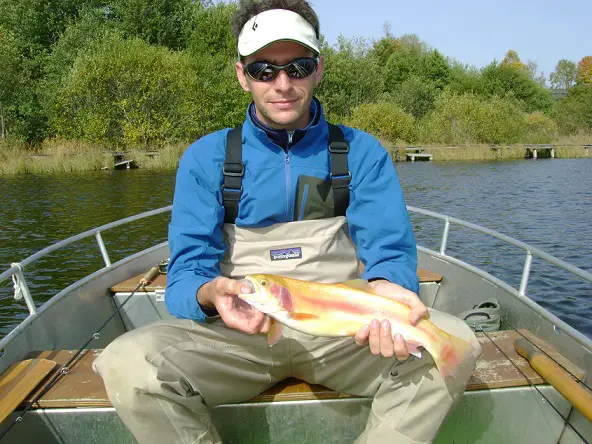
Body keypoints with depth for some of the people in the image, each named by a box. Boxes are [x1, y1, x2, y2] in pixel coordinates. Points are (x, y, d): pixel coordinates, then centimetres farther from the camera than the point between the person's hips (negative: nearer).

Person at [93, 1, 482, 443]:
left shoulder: (362, 152, 5)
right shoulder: (206, 158, 3)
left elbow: (390, 250, -3)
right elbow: (187, 271, -3)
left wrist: (386, 289, -28)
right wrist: (212, 294, -28)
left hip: (342, 331, 1)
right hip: (240, 331, 0)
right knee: (126, 364, -26)